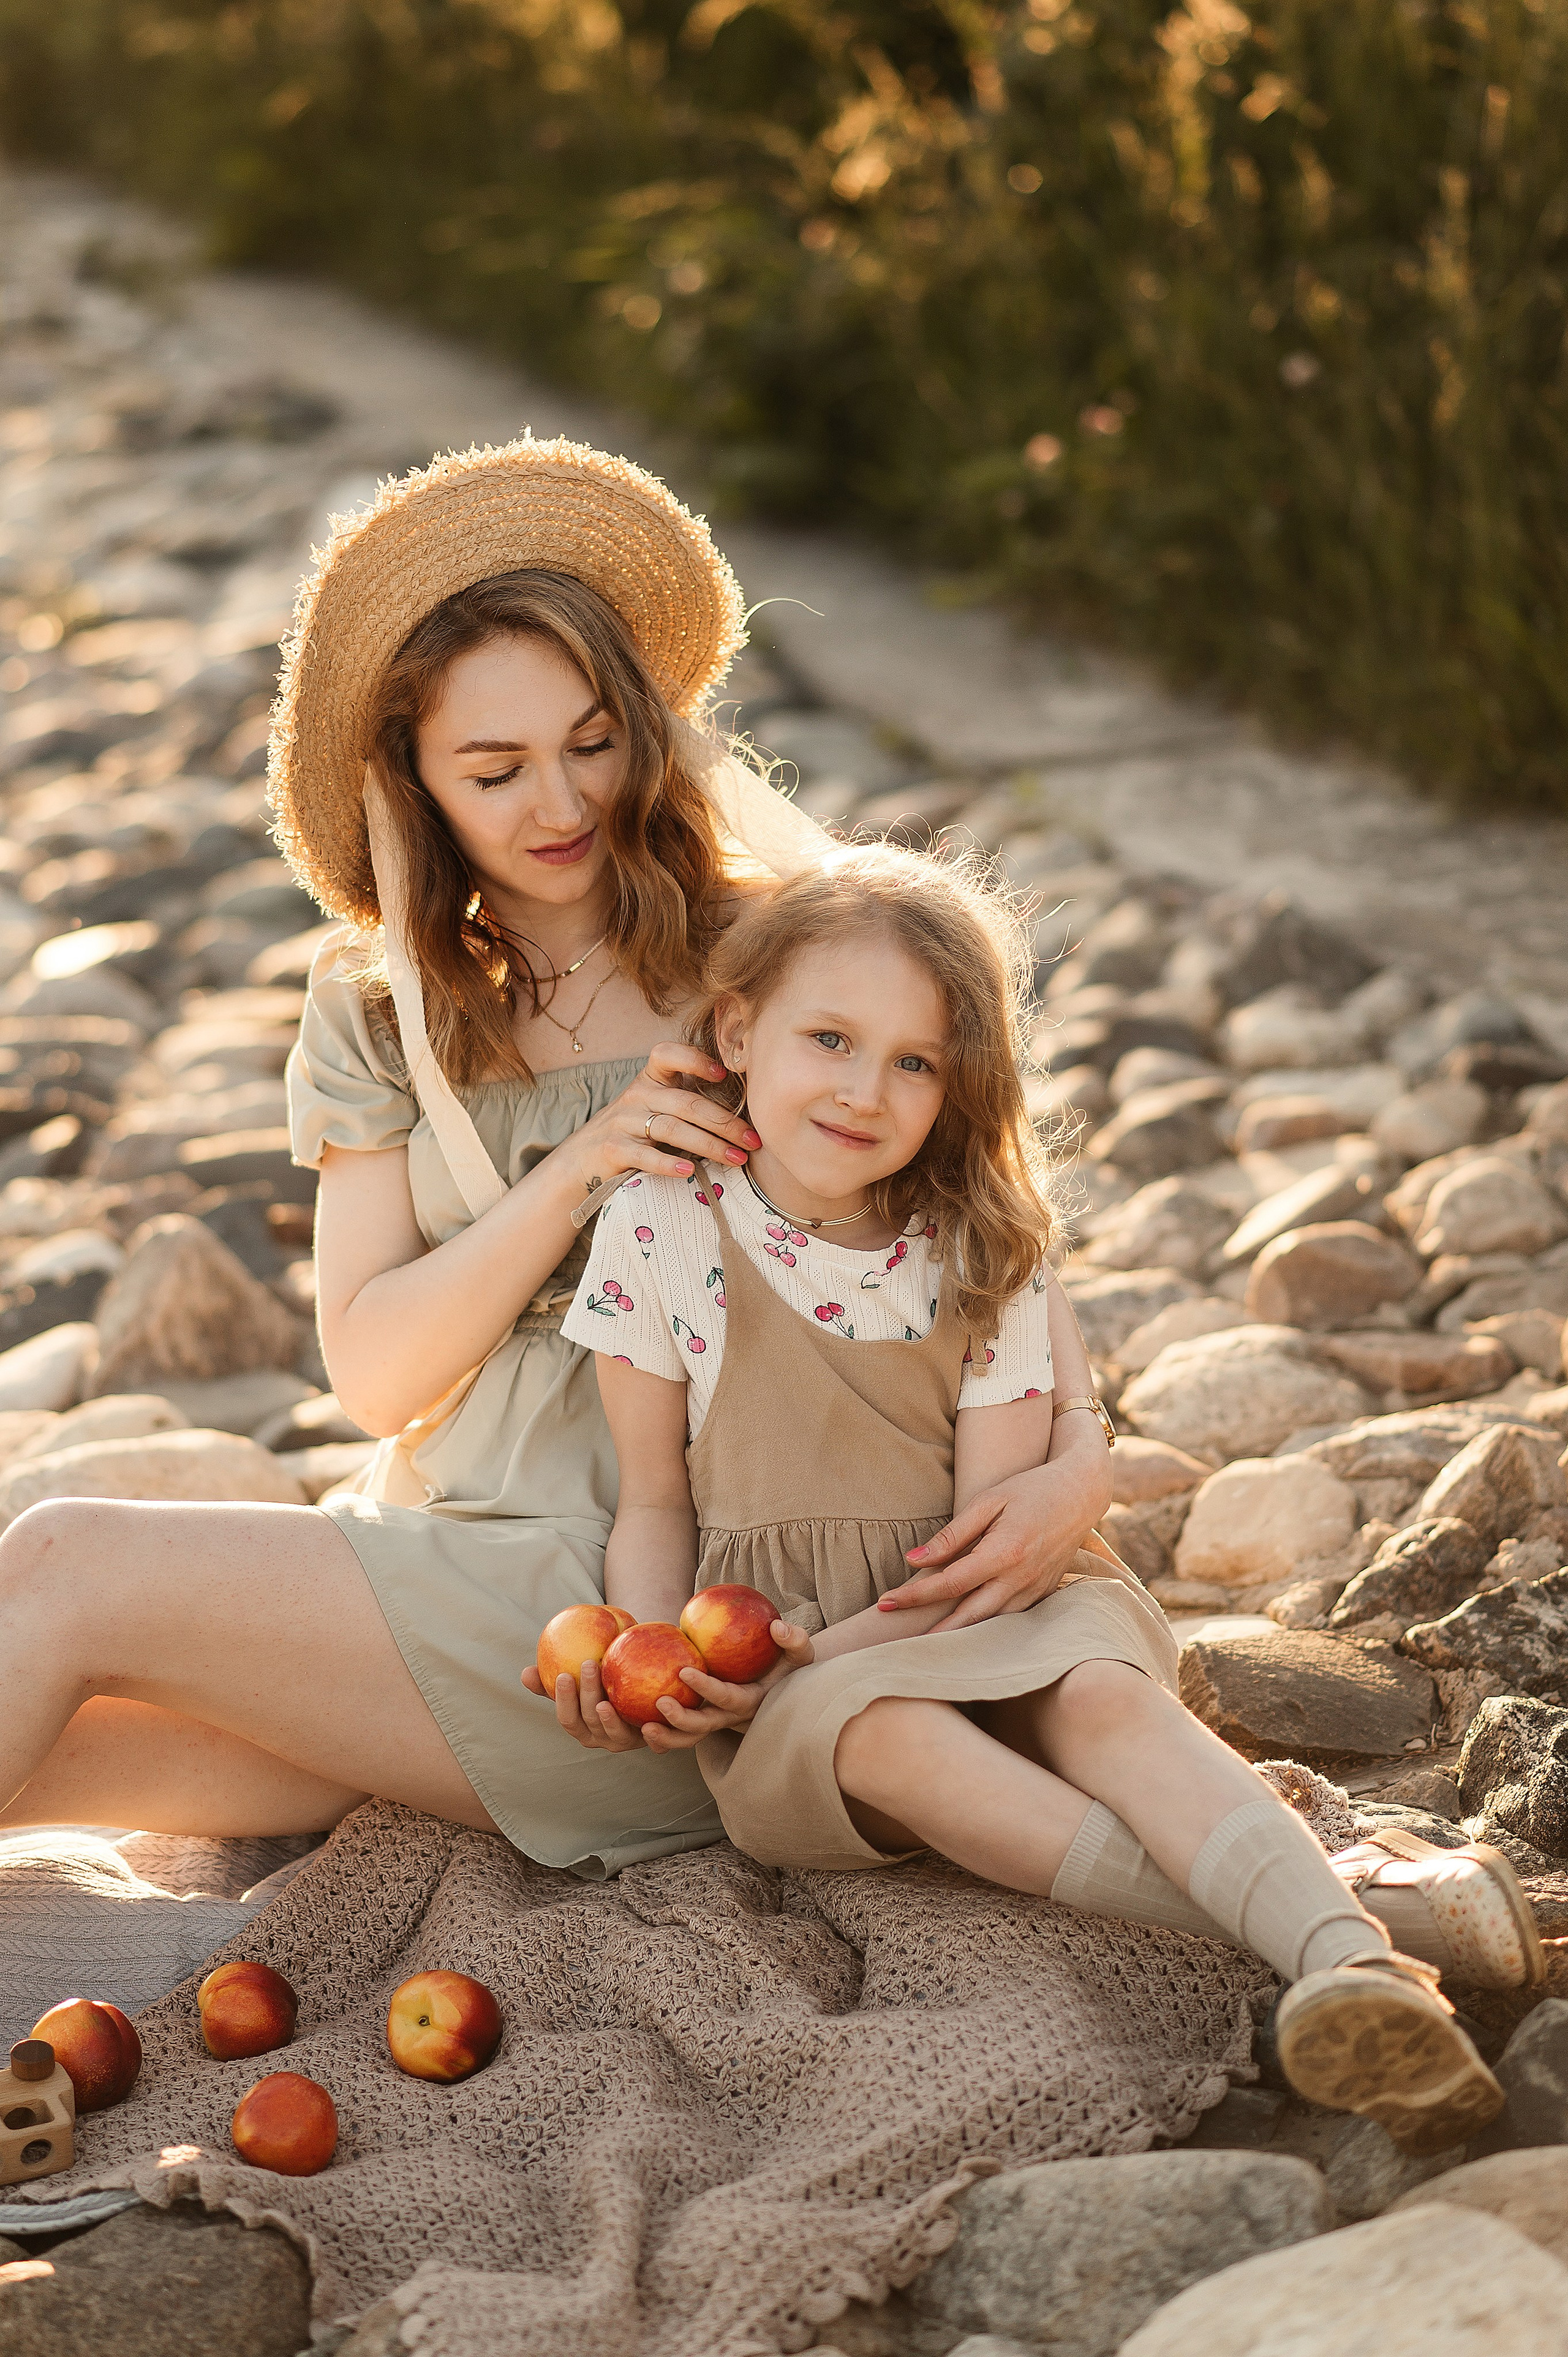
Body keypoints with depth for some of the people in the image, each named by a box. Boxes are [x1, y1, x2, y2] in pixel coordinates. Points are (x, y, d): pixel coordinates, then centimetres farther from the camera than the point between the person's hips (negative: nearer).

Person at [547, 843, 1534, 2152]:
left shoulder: (984, 1256, -2)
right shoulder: (661, 1231, -4)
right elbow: (656, 1506, 3)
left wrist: (828, 1645, -20)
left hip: (981, 1611, 1)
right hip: (791, 1668, -1)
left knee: (1107, 1693, -30)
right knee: (885, 1732, -33)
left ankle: (1342, 1956, -52)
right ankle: (1265, 1901, -42)